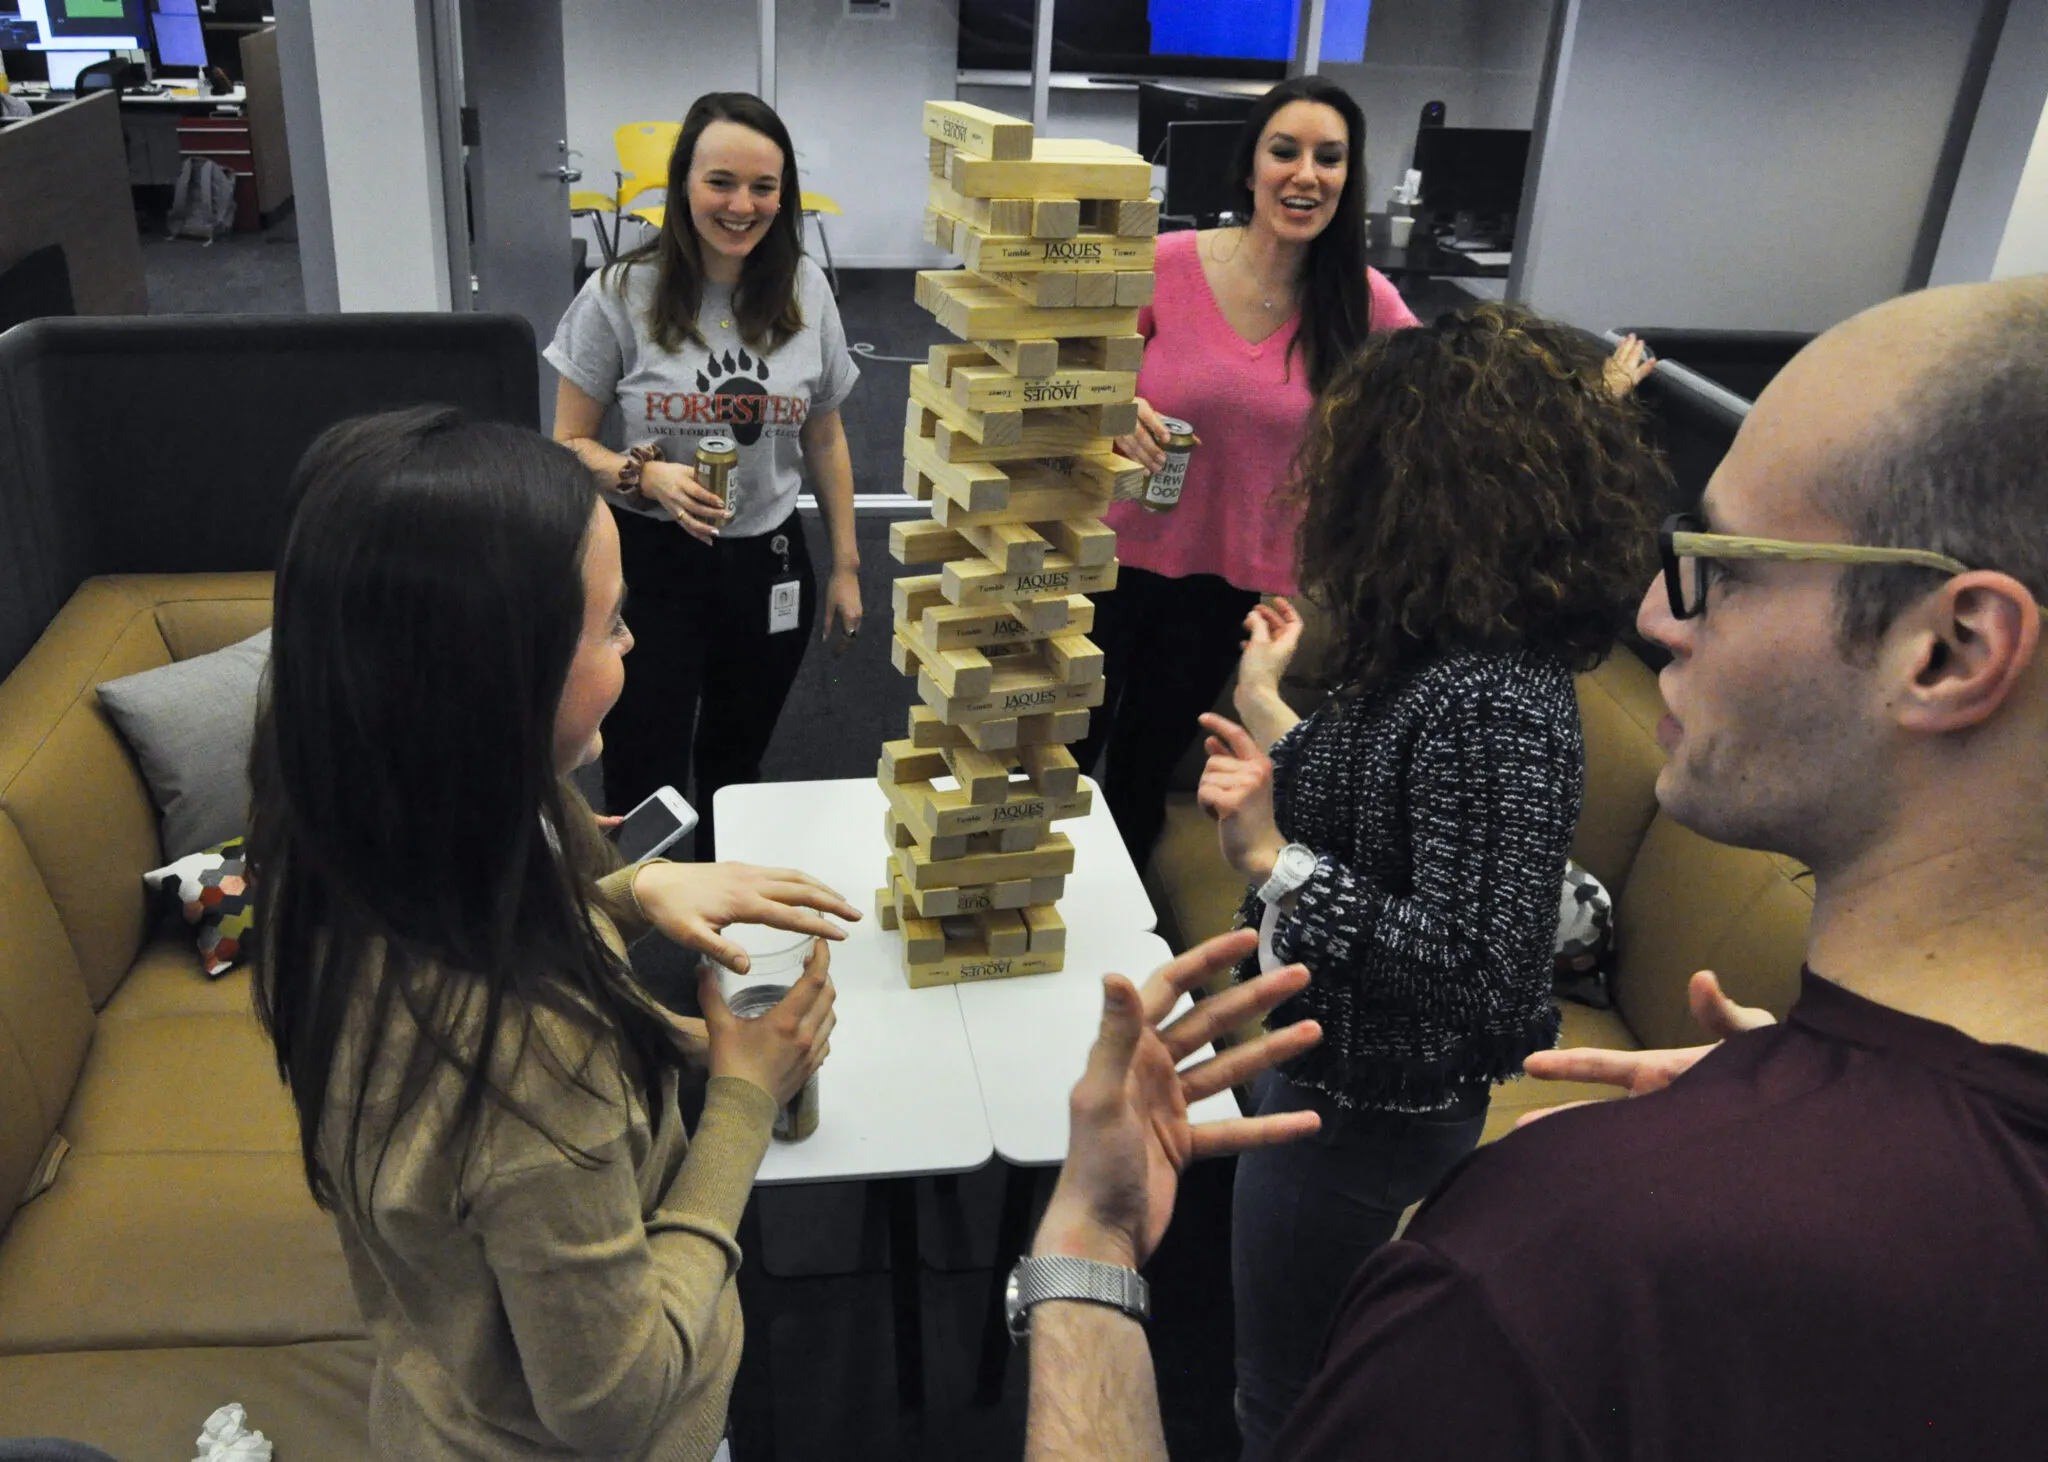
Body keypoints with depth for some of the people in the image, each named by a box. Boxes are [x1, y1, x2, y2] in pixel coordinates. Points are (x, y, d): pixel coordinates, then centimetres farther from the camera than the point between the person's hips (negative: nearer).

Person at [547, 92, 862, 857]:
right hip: (652, 563, -3)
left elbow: (825, 438, 8)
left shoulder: (806, 291, -2)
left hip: (769, 564, 3)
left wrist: (846, 565, 9)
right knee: (644, 788, 0)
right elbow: (569, 443, -5)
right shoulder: (620, 294, -11)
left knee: (736, 767, 21)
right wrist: (648, 476, -25)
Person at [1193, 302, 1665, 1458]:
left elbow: (1474, 964, -31)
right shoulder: (1447, 650, -3)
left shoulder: (1495, 700, -31)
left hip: (1372, 1110, -9)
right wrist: (1267, 709, 12)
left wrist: (1272, 860, -28)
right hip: (1346, 1067, 9)